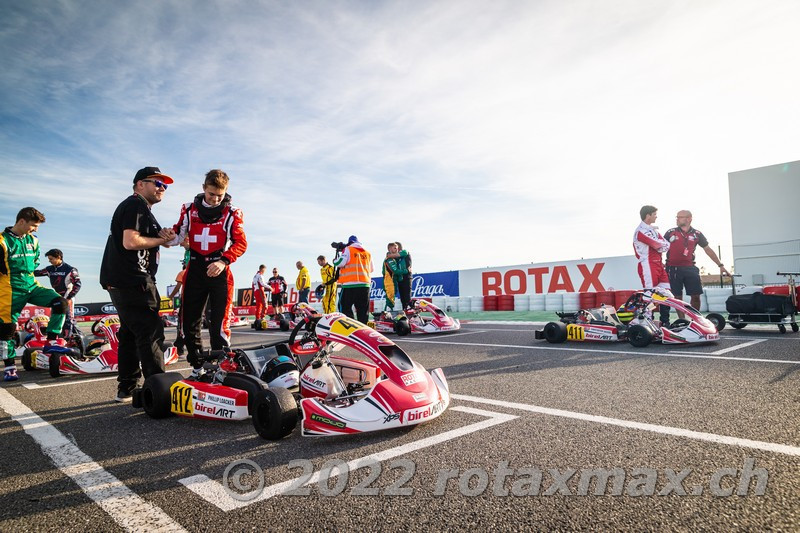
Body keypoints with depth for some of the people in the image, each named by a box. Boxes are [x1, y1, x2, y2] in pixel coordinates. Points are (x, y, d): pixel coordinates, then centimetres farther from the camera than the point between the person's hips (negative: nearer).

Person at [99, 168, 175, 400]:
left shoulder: (141, 208, 25)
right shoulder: (135, 205, -9)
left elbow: (144, 242, 19)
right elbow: (130, 242, -21)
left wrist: (161, 236, 0)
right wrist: (161, 240, -9)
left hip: (124, 282, 11)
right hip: (132, 282, -11)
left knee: (130, 333, 14)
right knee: (151, 332, -12)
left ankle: (126, 389, 22)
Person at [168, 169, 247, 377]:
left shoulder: (232, 213, 0)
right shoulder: (189, 209, 9)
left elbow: (241, 242, -5)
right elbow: (179, 234, 10)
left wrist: (223, 261, -19)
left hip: (219, 271, -3)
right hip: (195, 269, 4)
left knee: (219, 324, -8)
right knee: (189, 322, 7)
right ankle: (197, 367, 20)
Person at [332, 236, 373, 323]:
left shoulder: (348, 250, 2)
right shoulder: (368, 253, 16)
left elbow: (340, 263, -7)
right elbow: (371, 269, 20)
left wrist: (335, 261, 14)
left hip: (350, 284, -4)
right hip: (365, 284, 5)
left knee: (345, 306, 1)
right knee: (363, 309, 10)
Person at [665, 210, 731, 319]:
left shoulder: (697, 234, 7)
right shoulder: (670, 232, 4)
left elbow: (708, 250, 13)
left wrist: (720, 265, 12)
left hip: (689, 268, 1)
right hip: (673, 268, -1)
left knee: (696, 295, 0)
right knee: (677, 296, 4)